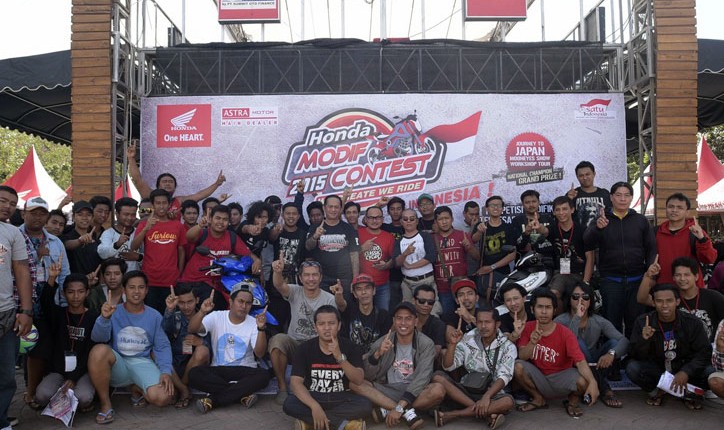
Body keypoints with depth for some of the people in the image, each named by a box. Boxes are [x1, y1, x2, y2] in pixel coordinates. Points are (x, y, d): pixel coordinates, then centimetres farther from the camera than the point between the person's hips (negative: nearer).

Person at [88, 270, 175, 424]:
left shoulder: (154, 316, 5)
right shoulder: (114, 312, 2)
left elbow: (162, 347, 2)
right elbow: (98, 338, -13)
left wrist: (166, 371, -16)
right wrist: (104, 318, -33)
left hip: (142, 363, 0)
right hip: (117, 364, 0)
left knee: (163, 398, -27)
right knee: (99, 350, -34)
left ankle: (139, 389, 12)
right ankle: (105, 404, -13)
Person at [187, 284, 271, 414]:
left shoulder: (253, 323, -1)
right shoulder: (216, 317, 1)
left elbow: (260, 353, -14)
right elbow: (192, 329, -15)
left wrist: (261, 329, -29)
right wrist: (202, 312, -34)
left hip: (245, 371, 0)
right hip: (218, 371, 0)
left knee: (264, 375, -31)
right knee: (194, 374, -29)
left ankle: (212, 400, -26)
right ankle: (242, 394, -24)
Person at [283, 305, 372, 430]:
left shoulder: (350, 347, -5)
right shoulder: (305, 348, -6)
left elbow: (358, 380, -16)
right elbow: (296, 382, -15)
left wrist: (339, 357, -31)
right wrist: (315, 406, -31)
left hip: (341, 399, 0)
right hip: (313, 397, 0)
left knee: (365, 405, -29)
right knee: (289, 404, -31)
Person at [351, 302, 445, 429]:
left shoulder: (426, 344, -8)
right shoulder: (382, 343, -2)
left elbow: (422, 378, -19)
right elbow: (366, 377, -6)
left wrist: (399, 407, -29)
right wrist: (377, 354, -25)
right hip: (387, 391, 2)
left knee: (438, 390, -32)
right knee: (355, 383, -22)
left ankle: (387, 411, -20)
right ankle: (407, 411, -25)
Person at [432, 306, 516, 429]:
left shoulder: (508, 347, -4)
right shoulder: (467, 340, 2)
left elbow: (503, 377, -17)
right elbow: (448, 367, -3)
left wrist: (486, 397, -32)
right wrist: (452, 344, -19)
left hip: (492, 394, -2)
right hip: (466, 391, 2)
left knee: (508, 401, -35)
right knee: (438, 377, -22)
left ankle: (452, 415, -29)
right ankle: (487, 413, -28)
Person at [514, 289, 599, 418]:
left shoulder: (565, 333, -14)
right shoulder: (528, 328, -6)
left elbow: (580, 362, -23)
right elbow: (522, 357, -12)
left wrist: (592, 382, -43)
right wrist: (532, 343, -34)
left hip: (561, 377, -2)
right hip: (538, 377, 2)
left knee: (583, 381, -32)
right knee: (517, 367, -27)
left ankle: (573, 401, 7)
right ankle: (539, 399, 2)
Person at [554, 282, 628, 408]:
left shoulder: (599, 321, -1)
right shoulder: (560, 321, -11)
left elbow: (624, 341, -15)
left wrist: (611, 353, -36)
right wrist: (577, 317, -32)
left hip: (594, 365, 3)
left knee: (614, 343, -18)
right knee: (577, 343, -29)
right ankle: (605, 389, -23)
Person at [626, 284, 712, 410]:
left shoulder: (692, 322, -9)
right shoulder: (643, 322, -11)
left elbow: (705, 352, -10)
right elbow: (634, 355, -11)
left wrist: (686, 372, -25)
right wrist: (643, 340, -32)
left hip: (685, 368, 0)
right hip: (656, 369, 0)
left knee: (708, 374, -28)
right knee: (632, 368, -29)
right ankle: (657, 390, 4)